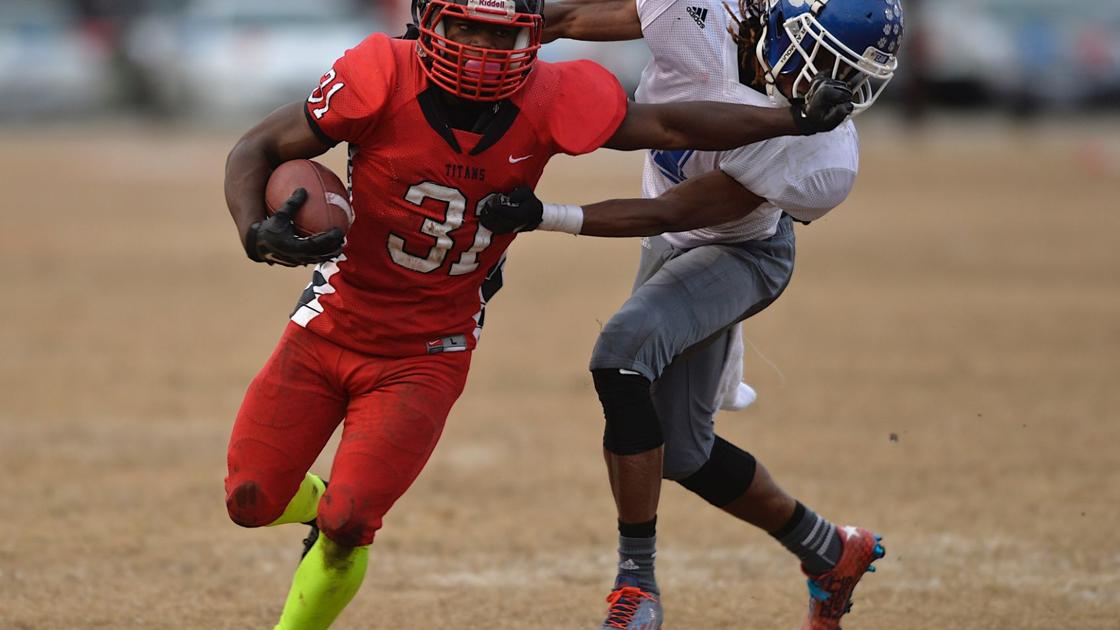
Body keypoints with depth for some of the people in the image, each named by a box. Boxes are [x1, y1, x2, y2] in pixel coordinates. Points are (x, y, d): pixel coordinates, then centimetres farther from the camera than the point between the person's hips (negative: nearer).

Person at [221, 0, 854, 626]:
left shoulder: (547, 101, -15)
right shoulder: (383, 78, -19)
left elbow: (667, 125, -6)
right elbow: (256, 151, -13)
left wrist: (796, 119, -10)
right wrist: (257, 234, -33)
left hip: (426, 356, 0)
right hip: (331, 327, 1)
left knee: (347, 528, -14)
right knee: (251, 501, 3)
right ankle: (322, 502, 39)